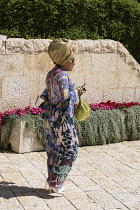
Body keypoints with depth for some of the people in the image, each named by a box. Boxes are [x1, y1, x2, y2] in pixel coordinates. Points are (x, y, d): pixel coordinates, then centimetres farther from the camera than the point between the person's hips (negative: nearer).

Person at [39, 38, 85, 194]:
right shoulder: (61, 75, -18)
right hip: (62, 118, -10)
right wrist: (76, 92, -7)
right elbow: (65, 97, -25)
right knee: (69, 150, -1)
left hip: (51, 117, 10)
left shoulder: (51, 74, 12)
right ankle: (55, 182, 0)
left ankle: (52, 182, 21)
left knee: (54, 150, 14)